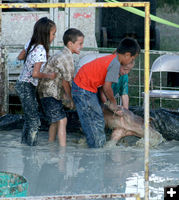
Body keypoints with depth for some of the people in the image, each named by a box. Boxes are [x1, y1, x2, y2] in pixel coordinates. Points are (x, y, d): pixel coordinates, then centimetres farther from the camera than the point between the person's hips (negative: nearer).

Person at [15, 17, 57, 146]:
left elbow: (20, 57, 19)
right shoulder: (41, 51, -22)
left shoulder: (31, 44, 3)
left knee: (29, 117, 18)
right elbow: (35, 73, -29)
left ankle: (25, 140, 26)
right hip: (27, 87, -9)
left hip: (22, 84, 9)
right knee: (34, 120, -6)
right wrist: (48, 76, -15)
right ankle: (32, 145, -4)